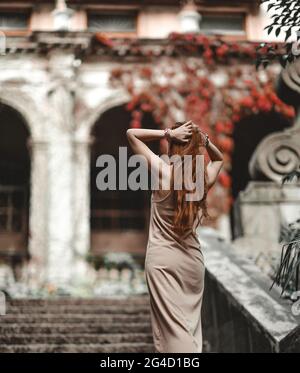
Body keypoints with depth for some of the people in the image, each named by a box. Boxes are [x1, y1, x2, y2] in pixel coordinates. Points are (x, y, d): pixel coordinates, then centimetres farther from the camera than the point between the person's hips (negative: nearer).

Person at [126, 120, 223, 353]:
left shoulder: (163, 171, -12)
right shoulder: (205, 177, -1)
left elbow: (131, 133, -6)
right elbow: (219, 158, 23)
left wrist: (167, 133, -11)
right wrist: (204, 140, 6)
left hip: (162, 258, -4)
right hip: (192, 259, 4)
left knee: (172, 324, -2)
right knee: (190, 321, 14)